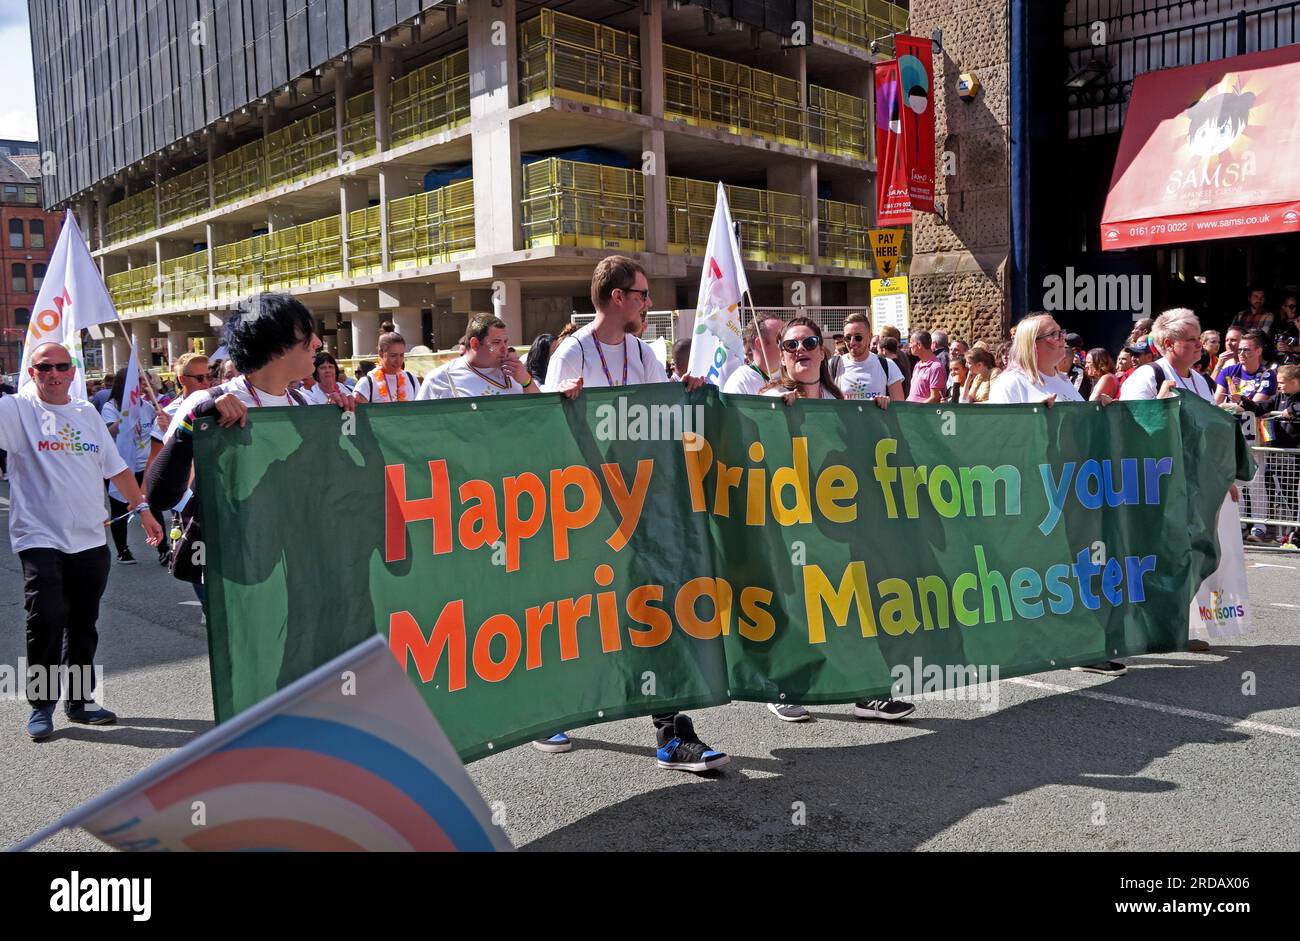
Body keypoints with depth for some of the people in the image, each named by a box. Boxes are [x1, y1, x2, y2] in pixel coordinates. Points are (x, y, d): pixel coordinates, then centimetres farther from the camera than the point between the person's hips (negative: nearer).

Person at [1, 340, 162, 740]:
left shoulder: (87, 412, 12)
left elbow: (116, 467, 17)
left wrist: (143, 508, 14)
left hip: (90, 541, 5)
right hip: (40, 539, -5)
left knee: (84, 625, 11)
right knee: (47, 621, -12)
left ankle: (79, 700, 24)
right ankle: (41, 706, 4)